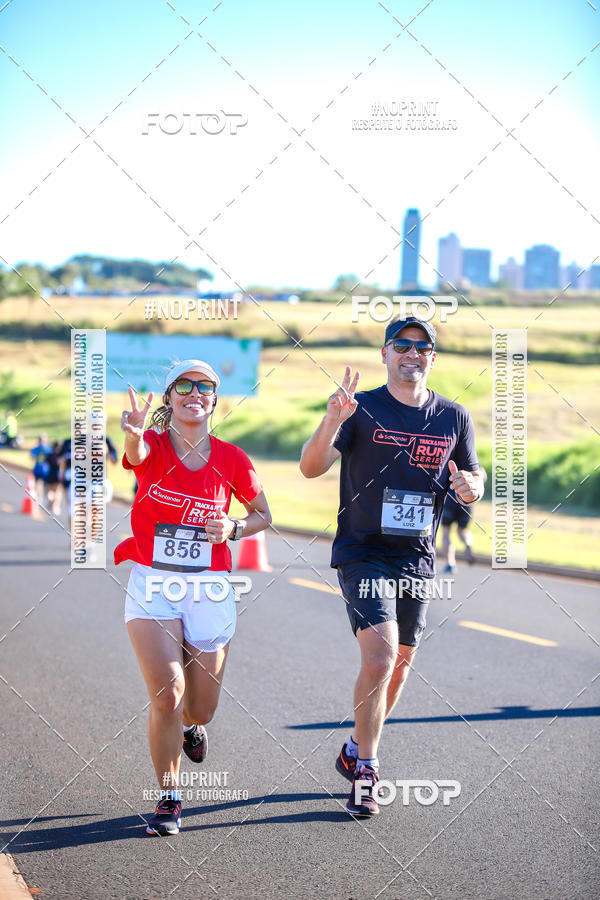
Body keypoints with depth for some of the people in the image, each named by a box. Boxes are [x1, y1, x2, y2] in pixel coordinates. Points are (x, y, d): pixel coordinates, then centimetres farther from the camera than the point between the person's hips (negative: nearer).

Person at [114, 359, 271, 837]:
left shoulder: (231, 458, -1)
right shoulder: (152, 446, -6)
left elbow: (263, 514, 13)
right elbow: (135, 451, -32)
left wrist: (233, 528, -9)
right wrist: (133, 434, -57)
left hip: (209, 588, 2)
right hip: (153, 583, -2)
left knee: (201, 709, 8)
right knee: (167, 694, -17)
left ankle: (191, 725, 48)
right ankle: (169, 797, 3)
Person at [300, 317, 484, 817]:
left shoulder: (454, 418, 5)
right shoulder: (362, 409, -6)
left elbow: (474, 478, 14)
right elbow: (311, 468, -15)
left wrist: (469, 487, -11)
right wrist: (332, 421, -34)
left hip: (418, 561, 5)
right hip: (363, 555, -4)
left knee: (399, 666, 13)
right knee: (380, 658, -18)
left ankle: (357, 753, 35)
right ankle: (365, 771, -4)